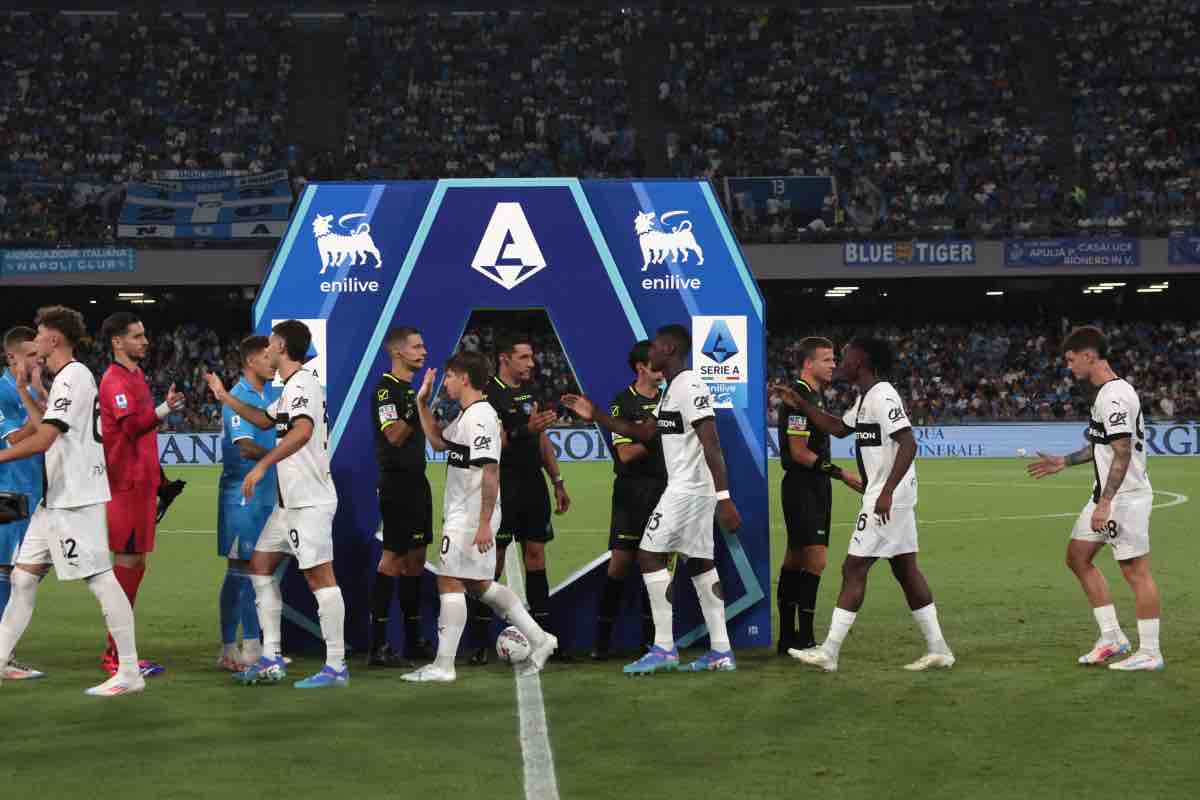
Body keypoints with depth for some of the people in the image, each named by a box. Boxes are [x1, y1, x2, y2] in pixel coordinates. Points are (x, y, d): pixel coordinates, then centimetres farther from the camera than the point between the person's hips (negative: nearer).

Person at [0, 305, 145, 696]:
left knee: (99, 577, -8)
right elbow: (47, 427, 23)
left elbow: (43, 439, -22)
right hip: (57, 498, 10)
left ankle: (130, 672, -6)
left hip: (76, 499, -10)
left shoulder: (71, 377, -14)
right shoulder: (72, 376, 17)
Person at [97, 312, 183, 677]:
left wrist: (155, 480, 22)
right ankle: (116, 656, -4)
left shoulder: (135, 376, 18)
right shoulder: (115, 380, -12)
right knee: (128, 561, -8)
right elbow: (132, 426, -25)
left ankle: (119, 651, 17)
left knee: (134, 562, 11)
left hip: (141, 481, 10)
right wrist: (164, 409, -39)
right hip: (127, 483, -10)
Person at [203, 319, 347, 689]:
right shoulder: (291, 388, 19)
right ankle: (271, 659, 14)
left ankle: (336, 666, -8)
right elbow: (265, 420, 36)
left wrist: (262, 466, -34)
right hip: (289, 502, 11)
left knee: (319, 575, -10)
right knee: (260, 565, 12)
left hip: (311, 501, -11)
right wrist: (224, 397, 35)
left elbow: (303, 430, -31)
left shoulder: (303, 383, -14)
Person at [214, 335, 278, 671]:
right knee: (238, 569, -3)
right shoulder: (237, 398, -13)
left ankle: (252, 645, 18)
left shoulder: (273, 395, 11)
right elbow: (247, 449, -24)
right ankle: (228, 649, 4)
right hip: (241, 495, -7)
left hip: (266, 493, 7)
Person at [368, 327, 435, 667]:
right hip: (397, 483, -10)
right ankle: (378, 645, -8)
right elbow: (393, 435, -23)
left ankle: (413, 640, 18)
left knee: (416, 558, 11)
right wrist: (418, 408, -25)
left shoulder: (410, 388, 18)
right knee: (393, 558, -9)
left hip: (416, 482, 10)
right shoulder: (387, 388, -12)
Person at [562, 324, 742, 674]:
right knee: (700, 562, 10)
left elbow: (711, 445, -23)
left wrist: (724, 498, -29)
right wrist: (596, 416, 17)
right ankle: (721, 651, 10)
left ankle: (664, 649, -5)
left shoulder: (689, 386, -16)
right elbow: (642, 432, 24)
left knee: (650, 555, -5)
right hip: (694, 489, 10)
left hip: (687, 488, -10)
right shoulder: (672, 390, 16)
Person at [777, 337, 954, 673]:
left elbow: (908, 444, -24)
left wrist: (887, 492, -29)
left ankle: (829, 652, -3)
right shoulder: (865, 398, 16)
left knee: (854, 568, -6)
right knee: (906, 569, 11)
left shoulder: (882, 396, -16)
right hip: (893, 499, 10)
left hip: (887, 499, -10)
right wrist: (800, 404, 25)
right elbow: (839, 428, 31)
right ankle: (938, 648, 13)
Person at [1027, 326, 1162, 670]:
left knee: (1135, 570, -6)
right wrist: (1063, 462, 26)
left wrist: (1105, 503, -25)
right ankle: (1112, 637, 16)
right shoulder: (1107, 393, 14)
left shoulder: (1115, 396, -18)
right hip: (1108, 495, 11)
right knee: (1078, 556, 13)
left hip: (1126, 497, -11)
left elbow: (1122, 453, -23)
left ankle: (1149, 652, 0)